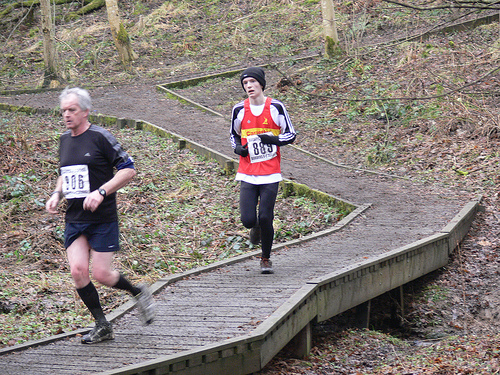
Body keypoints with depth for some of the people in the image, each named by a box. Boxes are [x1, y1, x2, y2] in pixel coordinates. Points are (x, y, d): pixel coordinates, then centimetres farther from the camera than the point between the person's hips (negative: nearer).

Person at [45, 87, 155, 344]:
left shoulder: (100, 137, -9)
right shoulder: (65, 140, 11)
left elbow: (129, 170, -10)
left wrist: (101, 192, -19)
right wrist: (56, 194, 8)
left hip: (102, 218, -6)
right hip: (74, 219, 6)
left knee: (101, 274, -6)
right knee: (78, 271, -8)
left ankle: (139, 293, 24)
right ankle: (102, 326, 6)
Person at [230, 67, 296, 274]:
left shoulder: (276, 107, -2)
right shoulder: (239, 110, 4)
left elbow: (291, 135, 4)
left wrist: (272, 139, -15)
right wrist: (238, 148, -1)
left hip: (270, 173, -2)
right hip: (247, 173, 2)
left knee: (265, 218, -5)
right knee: (248, 220, -9)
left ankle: (266, 259, 17)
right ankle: (256, 227, 30)